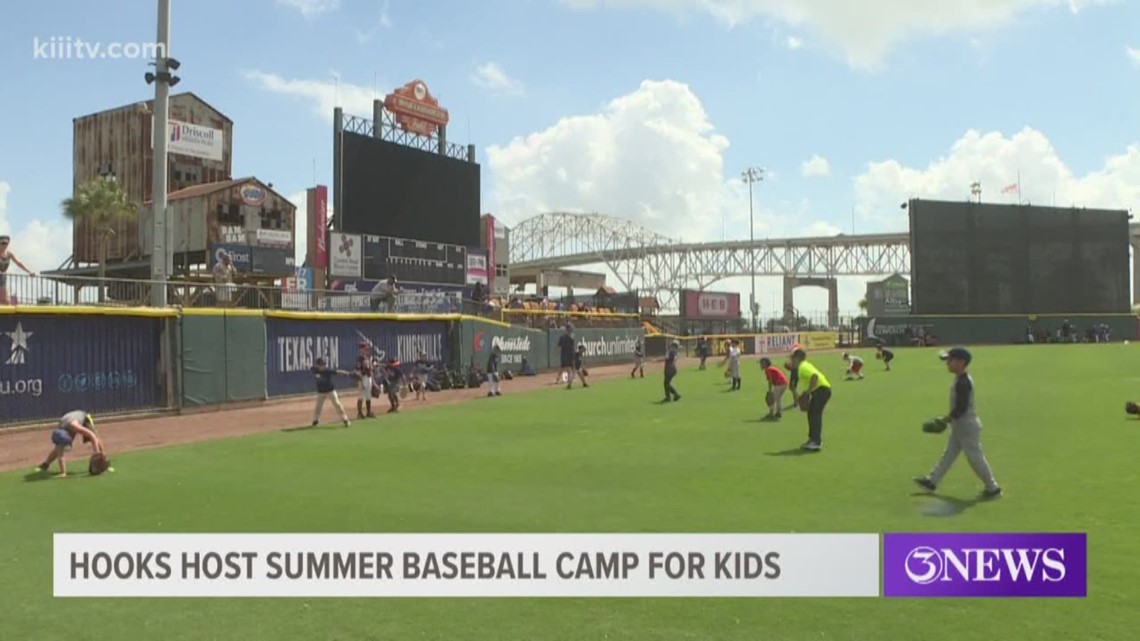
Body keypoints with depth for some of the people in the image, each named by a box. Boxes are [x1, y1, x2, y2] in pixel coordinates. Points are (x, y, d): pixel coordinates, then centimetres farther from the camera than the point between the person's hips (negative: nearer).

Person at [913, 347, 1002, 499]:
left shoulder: (963, 382, -23)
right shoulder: (960, 379, 8)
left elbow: (961, 407, -25)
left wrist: (948, 418, -13)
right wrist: (950, 418, 12)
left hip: (967, 426, -10)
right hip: (959, 426, 10)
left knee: (975, 457, 0)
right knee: (948, 454, 14)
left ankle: (992, 488, 13)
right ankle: (932, 481, 20)